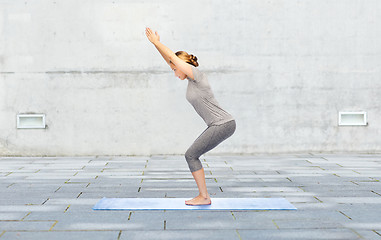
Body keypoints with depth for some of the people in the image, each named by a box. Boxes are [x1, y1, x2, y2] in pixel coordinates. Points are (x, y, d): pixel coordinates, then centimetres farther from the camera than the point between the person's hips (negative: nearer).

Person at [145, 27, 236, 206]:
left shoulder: (197, 75, -12)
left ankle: (204, 197, 0)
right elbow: (170, 61, 20)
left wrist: (156, 42, -2)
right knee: (192, 155, 10)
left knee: (190, 155, -6)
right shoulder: (192, 78, 13)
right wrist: (156, 44, 17)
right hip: (218, 125, 10)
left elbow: (173, 58, -11)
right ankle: (203, 196, 14)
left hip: (223, 125, -10)